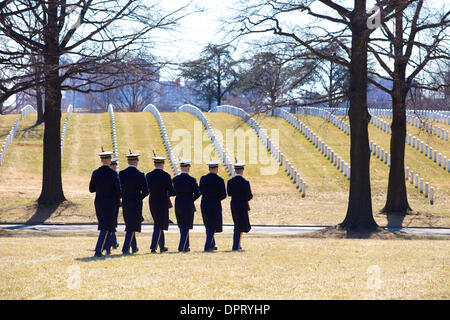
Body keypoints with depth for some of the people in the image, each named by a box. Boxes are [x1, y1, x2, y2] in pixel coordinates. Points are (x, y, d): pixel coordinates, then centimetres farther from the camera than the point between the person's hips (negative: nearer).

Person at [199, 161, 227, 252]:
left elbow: (201, 191, 9)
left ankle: (212, 245, 27)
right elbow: (224, 195, -8)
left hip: (204, 204, 4)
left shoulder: (203, 179, 0)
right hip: (215, 205, -4)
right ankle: (207, 246, -3)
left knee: (208, 225, 19)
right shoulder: (219, 180, -11)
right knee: (212, 226, 3)